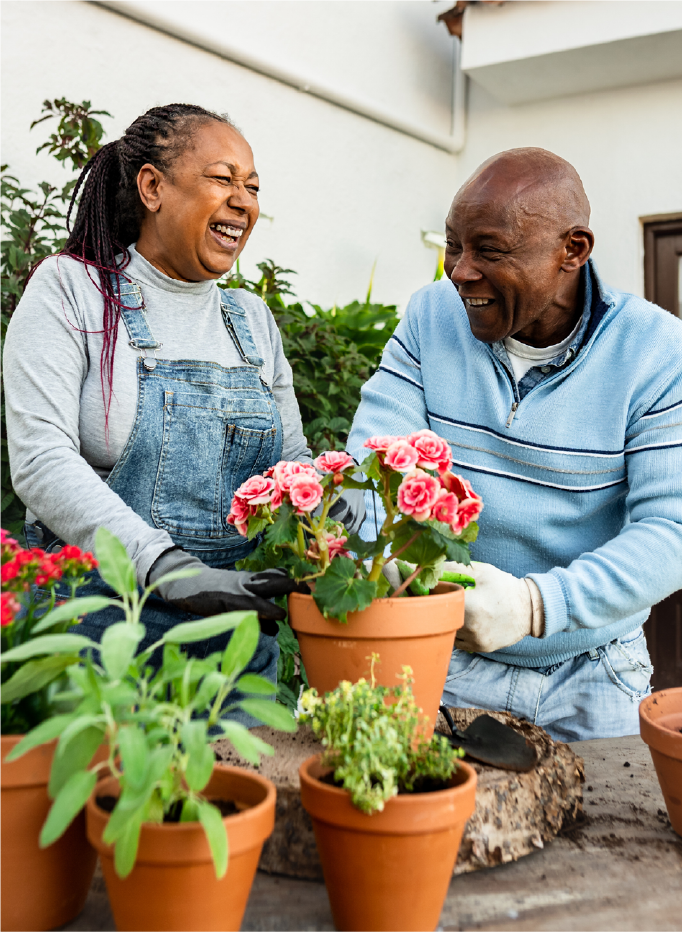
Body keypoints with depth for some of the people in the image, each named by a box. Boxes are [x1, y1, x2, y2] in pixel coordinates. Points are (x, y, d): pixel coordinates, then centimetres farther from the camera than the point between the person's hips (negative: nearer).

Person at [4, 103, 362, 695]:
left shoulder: (254, 320, 13)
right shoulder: (71, 290, -3)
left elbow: (292, 460, 15)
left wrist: (336, 519, -9)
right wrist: (169, 570, -27)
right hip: (95, 631, -4)